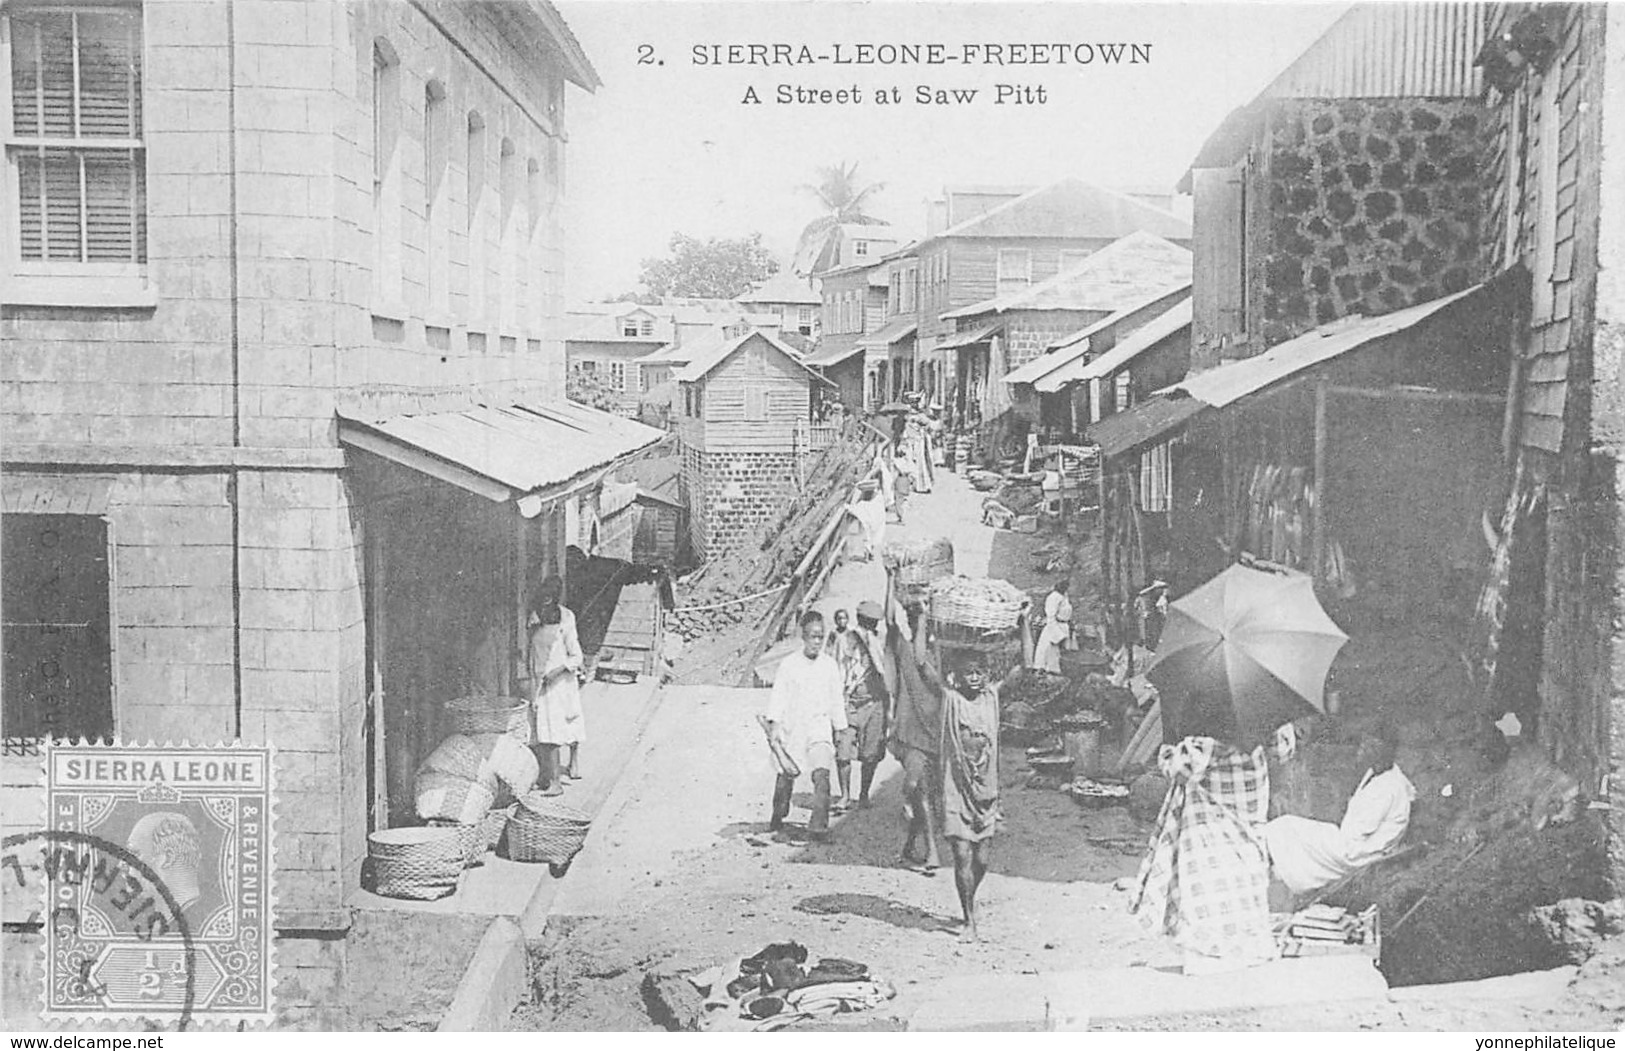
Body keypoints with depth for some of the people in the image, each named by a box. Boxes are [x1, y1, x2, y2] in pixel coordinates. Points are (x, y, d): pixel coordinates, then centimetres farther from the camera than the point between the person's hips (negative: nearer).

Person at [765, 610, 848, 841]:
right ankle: (777, 817, 34)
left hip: (819, 726, 0)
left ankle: (819, 826, -20)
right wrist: (774, 722, -16)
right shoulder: (788, 664, -3)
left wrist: (840, 728, 15)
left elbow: (836, 700, 11)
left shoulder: (830, 665, 4)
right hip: (791, 726, 0)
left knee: (821, 774, -17)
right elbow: (778, 694, -5)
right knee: (786, 776, 11)